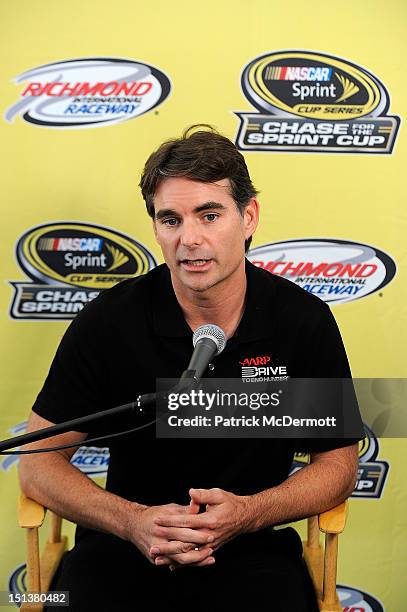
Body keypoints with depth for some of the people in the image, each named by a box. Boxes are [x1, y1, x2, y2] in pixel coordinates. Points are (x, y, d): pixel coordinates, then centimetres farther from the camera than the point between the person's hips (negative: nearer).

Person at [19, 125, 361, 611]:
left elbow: (338, 462, 3)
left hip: (251, 549, 2)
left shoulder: (305, 321, -5)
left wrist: (247, 513, -14)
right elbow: (38, 463, -2)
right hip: (124, 549, -1)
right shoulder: (108, 321, -7)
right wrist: (133, 521, -19)